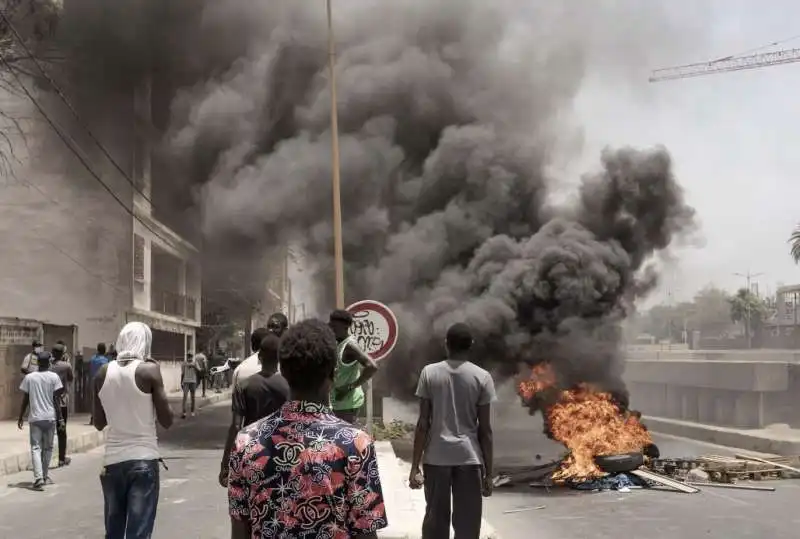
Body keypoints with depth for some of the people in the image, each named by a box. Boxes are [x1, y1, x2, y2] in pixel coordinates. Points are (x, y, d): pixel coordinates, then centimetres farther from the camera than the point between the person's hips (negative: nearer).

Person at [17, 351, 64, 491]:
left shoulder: (29, 377, 1)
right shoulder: (54, 377, -3)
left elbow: (25, 399, 3)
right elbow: (56, 399, -5)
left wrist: (20, 417, 12)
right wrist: (59, 416, 2)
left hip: (35, 417, 0)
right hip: (50, 417, 0)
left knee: (36, 447, -2)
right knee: (48, 448, 14)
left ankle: (39, 478, -17)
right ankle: (45, 476, 22)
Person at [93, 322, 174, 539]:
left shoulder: (103, 373, 4)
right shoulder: (149, 370, -8)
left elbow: (98, 423, 13)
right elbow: (166, 420, -6)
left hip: (112, 461, 5)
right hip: (143, 460, -4)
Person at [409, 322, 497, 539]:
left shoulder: (429, 373, -1)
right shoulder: (482, 377, -3)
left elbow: (423, 423, -4)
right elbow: (485, 429, -3)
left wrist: (415, 466, 0)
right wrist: (488, 472, 3)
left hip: (436, 458, 1)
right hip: (469, 458, -1)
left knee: (435, 519, 12)